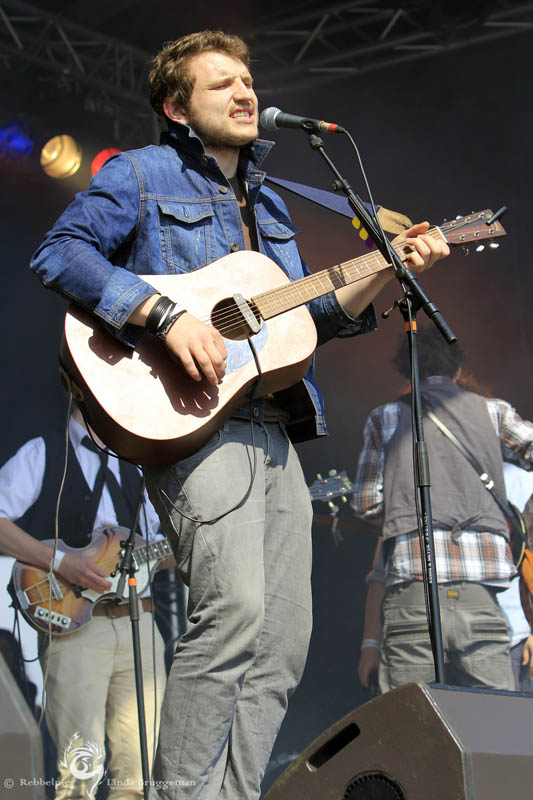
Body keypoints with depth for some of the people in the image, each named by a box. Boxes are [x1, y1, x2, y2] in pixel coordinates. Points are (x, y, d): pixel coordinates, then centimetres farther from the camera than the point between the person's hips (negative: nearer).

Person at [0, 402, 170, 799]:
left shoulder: (133, 466, 22)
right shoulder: (42, 454, 4)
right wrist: (60, 562, -16)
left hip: (139, 626, 5)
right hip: (73, 626, -5)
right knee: (81, 767, -12)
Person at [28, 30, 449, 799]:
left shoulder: (266, 202, 26)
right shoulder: (140, 175, 5)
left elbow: (310, 316, 25)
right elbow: (60, 251, -10)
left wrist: (385, 272, 10)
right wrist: (166, 314, -21)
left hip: (275, 431, 8)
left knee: (282, 643, 4)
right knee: (234, 604, -24)